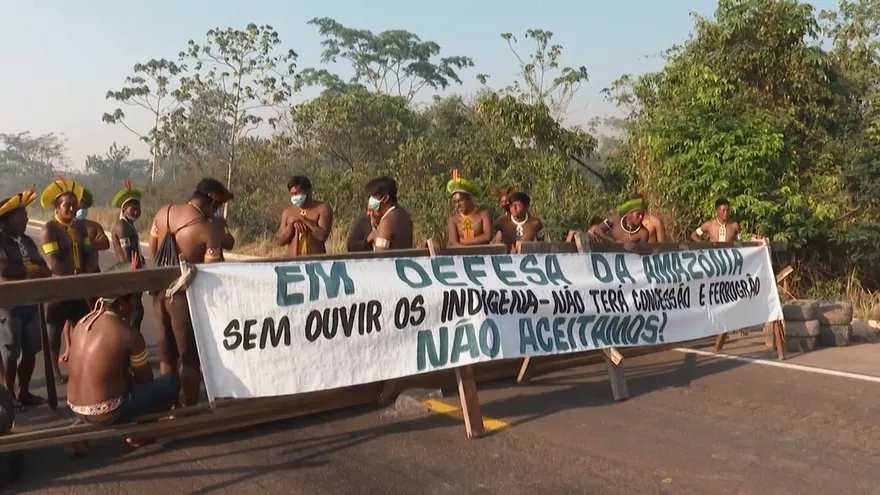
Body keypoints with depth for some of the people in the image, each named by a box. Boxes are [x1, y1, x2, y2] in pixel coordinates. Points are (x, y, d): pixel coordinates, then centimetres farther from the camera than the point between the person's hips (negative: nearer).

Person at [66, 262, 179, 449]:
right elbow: (146, 380, -4)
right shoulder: (129, 334, -18)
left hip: (76, 408, 8)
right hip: (105, 414, -8)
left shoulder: (82, 323, 3)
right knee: (172, 382, 2)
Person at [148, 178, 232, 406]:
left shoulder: (163, 212, 2)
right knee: (190, 357, 6)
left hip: (160, 290, 7)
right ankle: (190, 408, 12)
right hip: (185, 294, -7)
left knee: (166, 354, 17)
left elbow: (151, 253, 11)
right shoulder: (209, 230, -19)